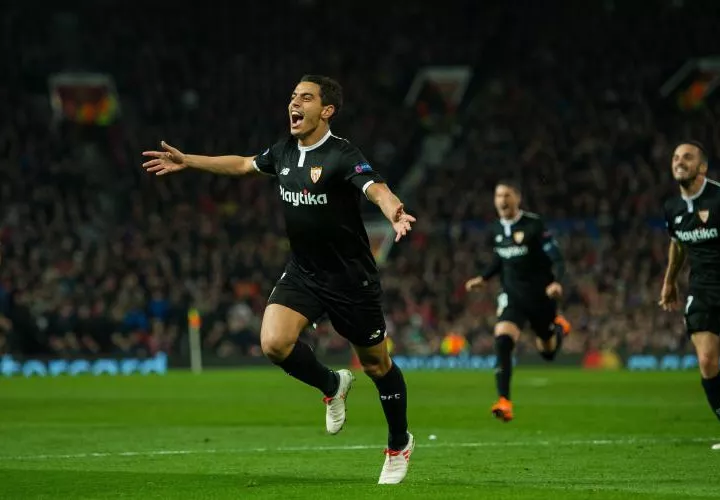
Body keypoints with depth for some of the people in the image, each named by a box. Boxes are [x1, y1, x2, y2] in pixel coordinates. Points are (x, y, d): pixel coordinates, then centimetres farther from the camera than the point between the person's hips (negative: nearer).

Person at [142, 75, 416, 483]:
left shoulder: (342, 155, -19)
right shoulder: (284, 151, 2)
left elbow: (377, 190, -37)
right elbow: (243, 164, 22)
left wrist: (395, 213, -59)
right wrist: (187, 161, 24)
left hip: (351, 278, -5)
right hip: (303, 273, 5)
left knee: (376, 364, 7)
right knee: (274, 342, -18)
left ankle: (400, 444, 31)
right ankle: (332, 386, 13)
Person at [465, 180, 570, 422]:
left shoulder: (534, 225, -15)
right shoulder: (496, 229, 3)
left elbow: (556, 259, -17)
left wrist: (557, 282, -35)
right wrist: (483, 278, 9)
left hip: (541, 296, -3)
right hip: (512, 296, 3)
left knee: (547, 352, 14)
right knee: (502, 341, -23)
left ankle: (559, 328, 51)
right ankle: (504, 402, -23)